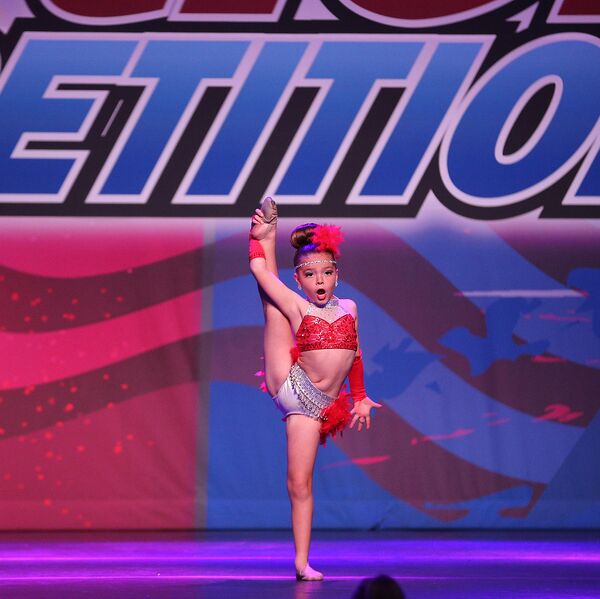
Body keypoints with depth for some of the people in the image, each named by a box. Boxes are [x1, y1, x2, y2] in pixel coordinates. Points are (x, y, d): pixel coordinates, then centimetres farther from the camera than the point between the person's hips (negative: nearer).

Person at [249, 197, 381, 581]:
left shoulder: (348, 308, 10)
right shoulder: (297, 307, -2)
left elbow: (355, 355, 22)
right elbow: (263, 272, -11)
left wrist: (360, 398, 26)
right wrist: (260, 238, -5)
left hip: (314, 404, 2)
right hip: (289, 385, -2)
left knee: (300, 482, -3)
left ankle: (302, 563, 0)